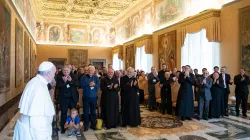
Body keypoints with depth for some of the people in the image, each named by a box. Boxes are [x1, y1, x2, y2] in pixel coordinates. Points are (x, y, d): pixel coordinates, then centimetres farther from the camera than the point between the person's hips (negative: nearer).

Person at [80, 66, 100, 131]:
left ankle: (93, 124, 22)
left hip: (94, 97, 2)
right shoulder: (84, 77, -1)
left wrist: (94, 84, -22)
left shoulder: (96, 77, 5)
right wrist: (89, 85, -22)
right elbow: (81, 85, -12)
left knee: (93, 111, 11)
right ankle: (86, 125, 16)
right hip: (86, 97, -2)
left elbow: (98, 85, -4)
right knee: (86, 112, 4)